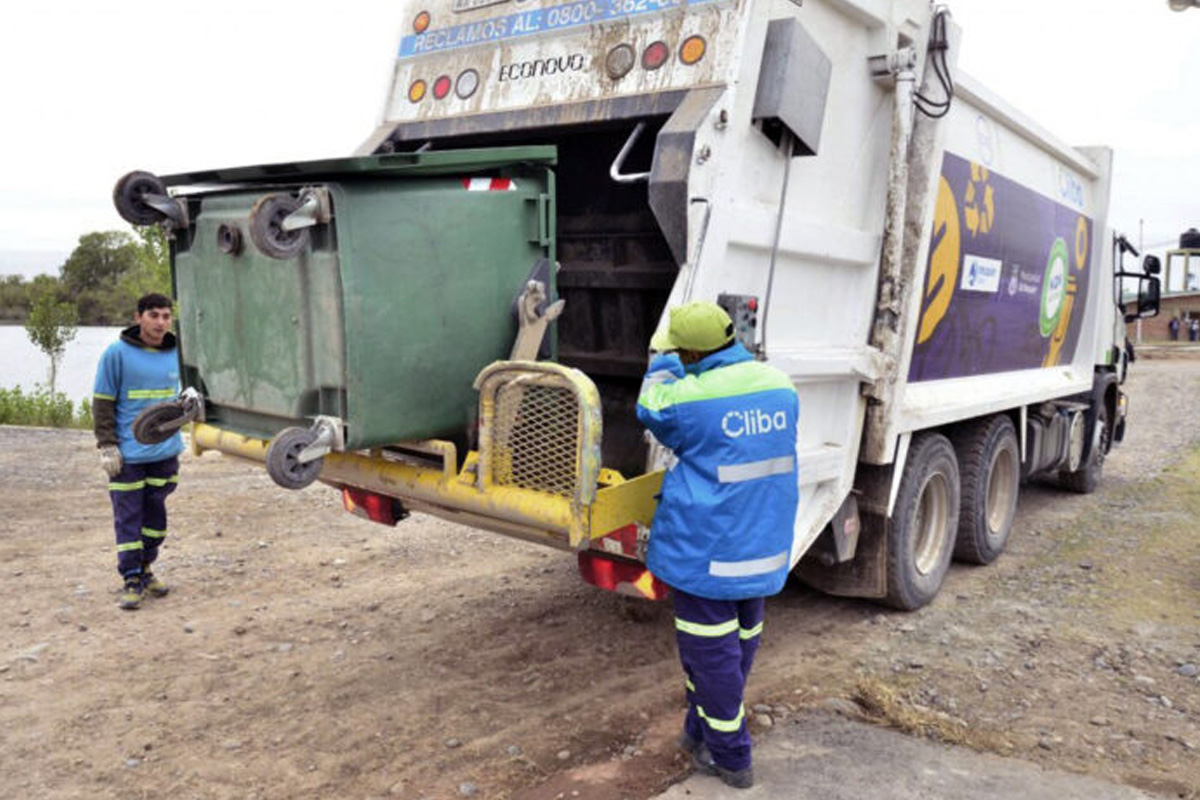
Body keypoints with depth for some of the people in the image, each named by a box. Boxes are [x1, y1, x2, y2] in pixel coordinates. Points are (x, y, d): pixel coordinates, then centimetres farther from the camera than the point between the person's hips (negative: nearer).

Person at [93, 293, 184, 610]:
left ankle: (145, 570, 27)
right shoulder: (117, 354, -8)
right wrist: (107, 445, -10)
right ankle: (132, 580, 10)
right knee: (128, 518, 0)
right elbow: (102, 402, -6)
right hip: (129, 454, -5)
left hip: (166, 452, 5)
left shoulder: (175, 354, 7)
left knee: (156, 514, 12)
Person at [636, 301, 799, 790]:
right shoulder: (780, 386, 1)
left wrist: (664, 362, 19)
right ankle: (702, 731, 35)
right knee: (740, 642, 18)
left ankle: (729, 757, 19)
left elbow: (651, 410, 3)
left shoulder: (691, 397, -19)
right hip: (765, 546, 7)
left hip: (706, 548, -7)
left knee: (710, 651, 7)